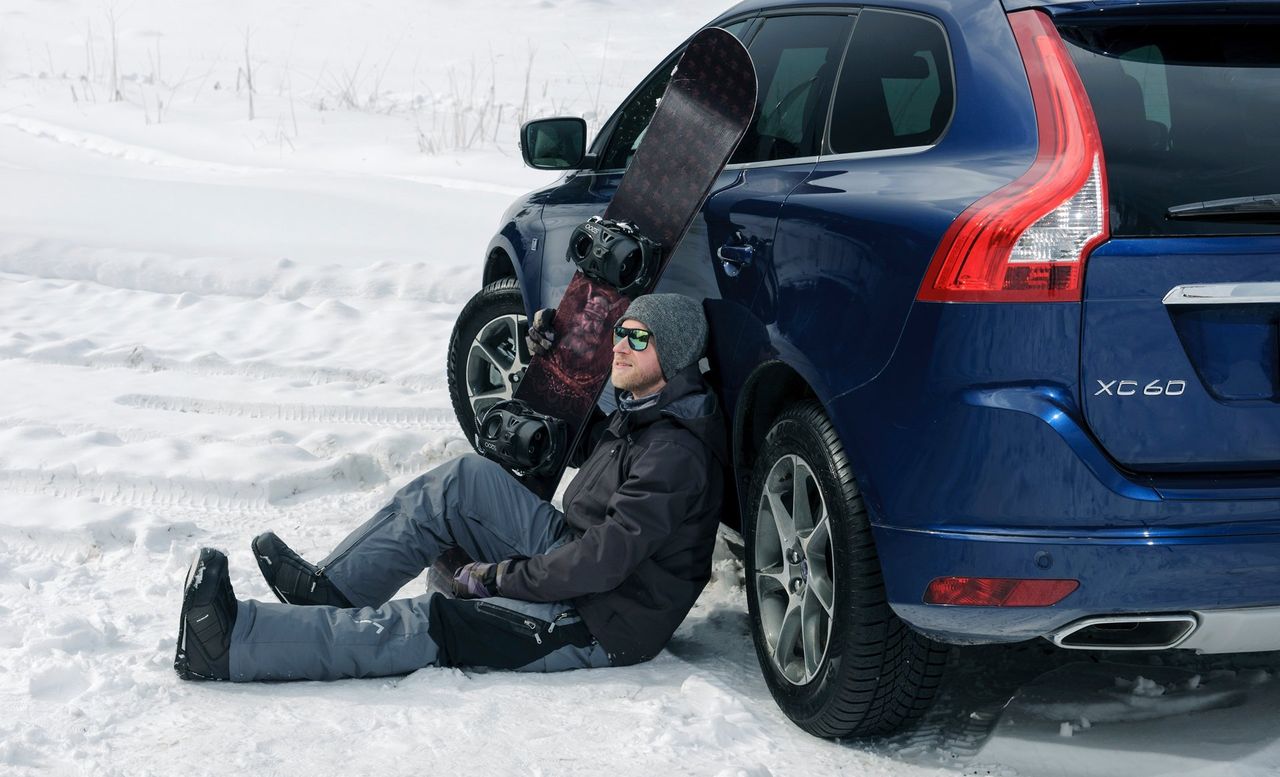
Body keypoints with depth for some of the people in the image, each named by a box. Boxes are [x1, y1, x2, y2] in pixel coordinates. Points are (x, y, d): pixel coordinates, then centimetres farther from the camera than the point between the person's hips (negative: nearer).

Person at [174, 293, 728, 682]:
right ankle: (328, 589, -5)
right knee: (467, 481, -3)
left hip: (601, 625, -10)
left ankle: (228, 645, -27)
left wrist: (499, 577, -18)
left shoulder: (677, 453, -23)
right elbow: (576, 446, 31)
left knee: (430, 625, -22)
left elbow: (605, 561, -28)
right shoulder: (637, 412, 9)